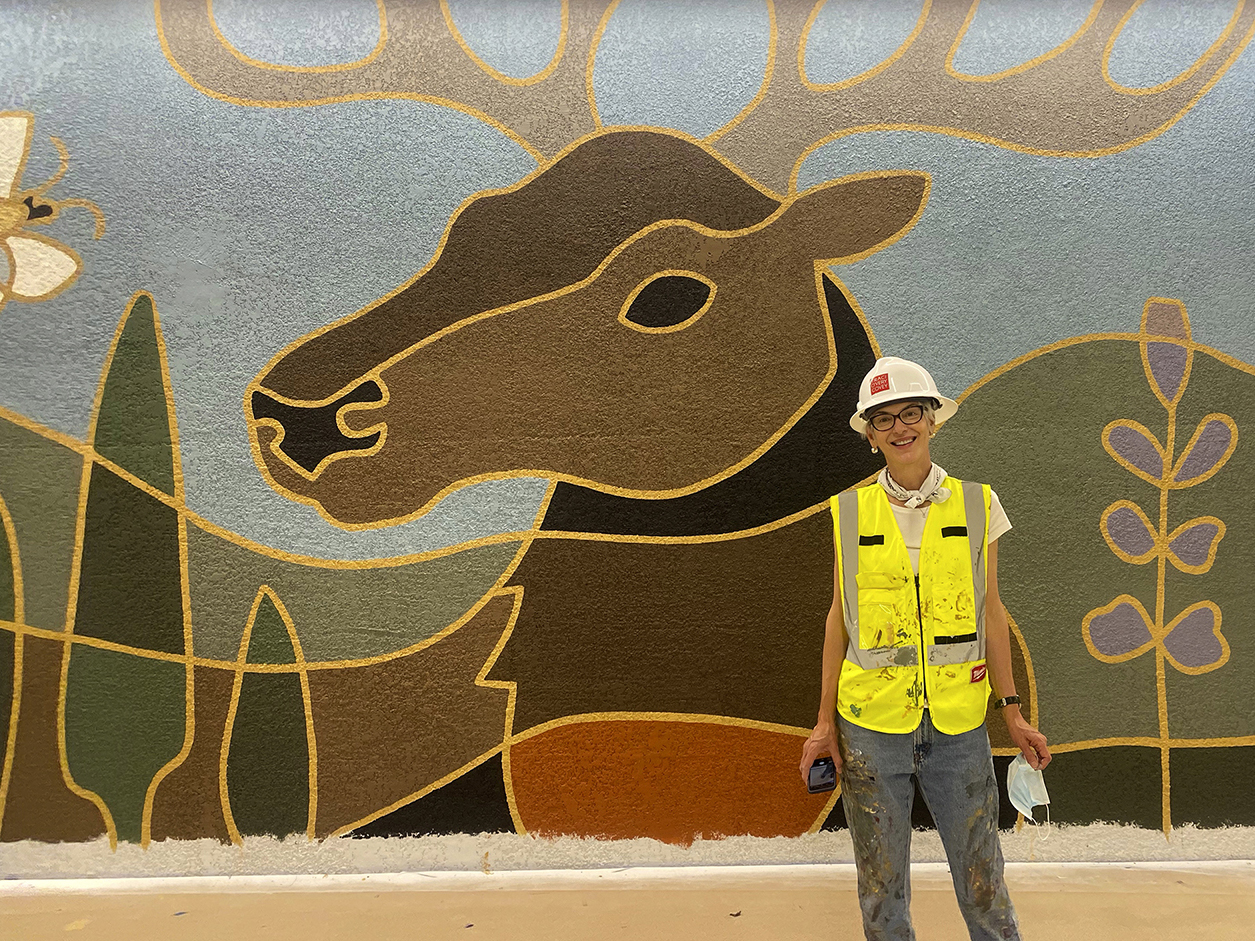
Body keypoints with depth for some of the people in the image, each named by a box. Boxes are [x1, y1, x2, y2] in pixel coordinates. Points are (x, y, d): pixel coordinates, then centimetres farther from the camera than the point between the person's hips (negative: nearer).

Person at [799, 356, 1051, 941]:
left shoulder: (976, 505, 0)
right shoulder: (850, 513, -1)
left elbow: (991, 613, 5)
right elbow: (840, 616, 3)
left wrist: (1012, 713, 5)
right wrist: (825, 722, 3)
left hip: (958, 723, 0)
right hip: (871, 723, 0)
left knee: (981, 876, 11)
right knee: (880, 882, 13)